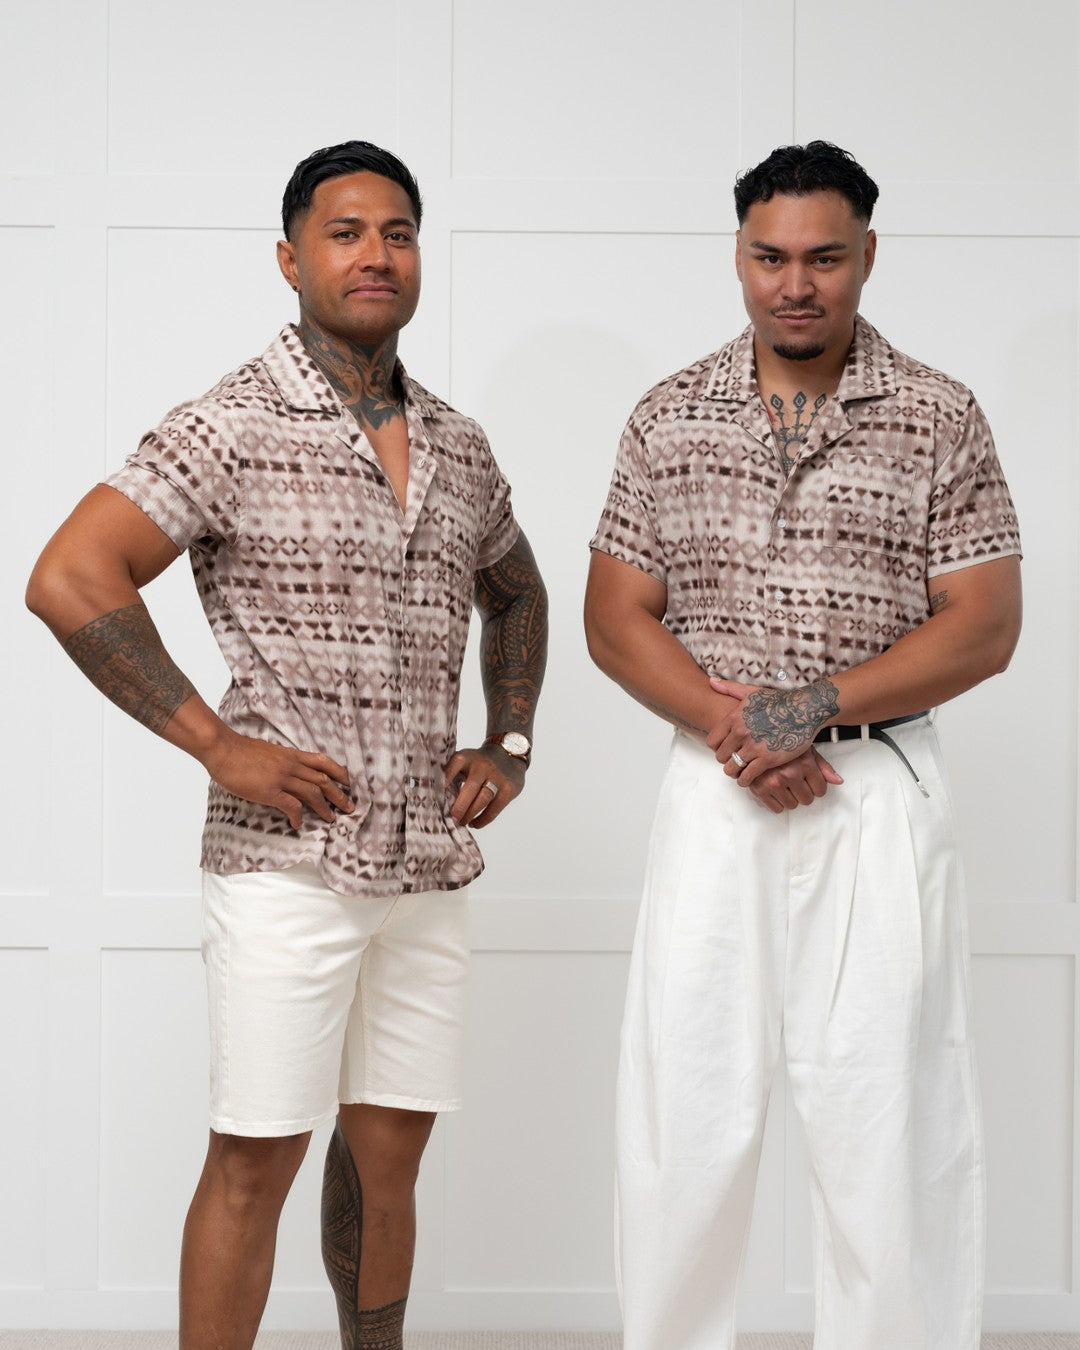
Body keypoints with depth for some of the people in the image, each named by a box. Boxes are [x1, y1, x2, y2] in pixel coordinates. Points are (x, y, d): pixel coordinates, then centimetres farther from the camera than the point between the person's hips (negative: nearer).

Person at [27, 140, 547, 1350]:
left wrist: (509, 749, 14)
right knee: (255, 1161, -1)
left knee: (388, 1153, 13)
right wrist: (218, 744, -15)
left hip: (428, 863, 6)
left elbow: (515, 596, 29)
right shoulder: (235, 427, -8)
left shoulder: (459, 447, 12)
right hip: (288, 858, -6)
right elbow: (69, 581, -15)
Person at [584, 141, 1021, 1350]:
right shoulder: (670, 419, 7)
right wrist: (726, 719, -11)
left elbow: (983, 627, -2)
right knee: (683, 1107, 4)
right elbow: (614, 618, 6)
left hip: (882, 793, -1)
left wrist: (815, 701, -14)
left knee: (887, 1110, -1)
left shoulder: (940, 419, 2)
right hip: (713, 796, 2)